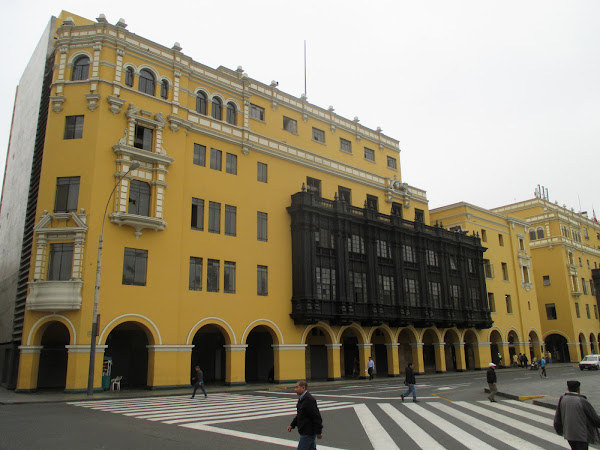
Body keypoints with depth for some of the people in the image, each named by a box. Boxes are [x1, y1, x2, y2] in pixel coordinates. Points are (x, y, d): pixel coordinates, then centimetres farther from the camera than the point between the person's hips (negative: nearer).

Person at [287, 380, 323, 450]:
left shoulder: (309, 400, -22)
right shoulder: (301, 398, 10)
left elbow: (316, 416, -22)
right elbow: (299, 415, 21)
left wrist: (318, 432, -19)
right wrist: (292, 425, 14)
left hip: (308, 433, -10)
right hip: (306, 431, 10)